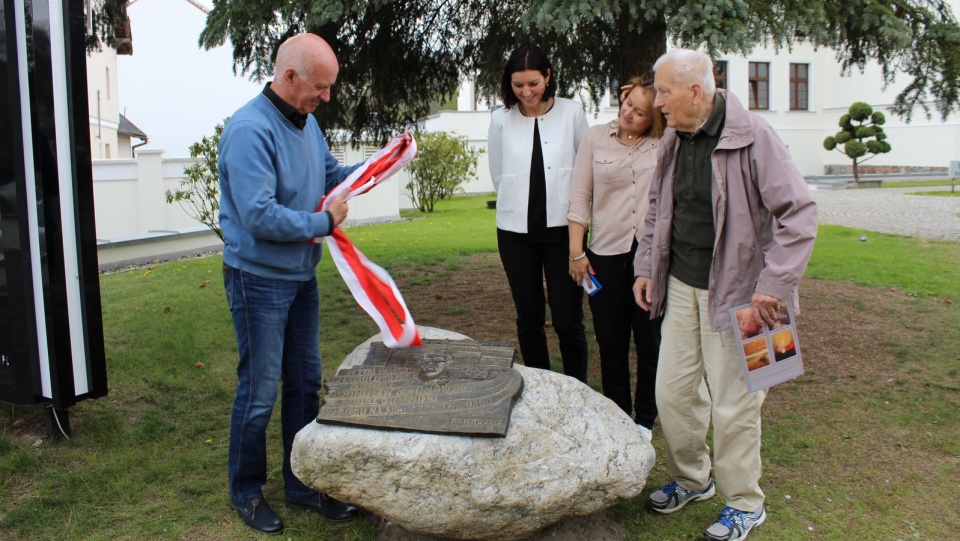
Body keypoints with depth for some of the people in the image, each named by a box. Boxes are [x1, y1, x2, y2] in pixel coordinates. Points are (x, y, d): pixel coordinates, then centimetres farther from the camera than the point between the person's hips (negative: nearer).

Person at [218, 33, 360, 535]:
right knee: (259, 390, 4)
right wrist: (323, 222, -17)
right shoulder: (250, 129, -22)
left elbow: (331, 174, 17)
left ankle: (303, 483, 30)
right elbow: (260, 217, -28)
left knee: (305, 383, 15)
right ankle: (246, 492, 25)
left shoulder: (305, 121, 6)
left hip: (301, 275, 9)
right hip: (259, 280, -8)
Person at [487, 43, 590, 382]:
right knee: (529, 319, 9)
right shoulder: (501, 119, 0)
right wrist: (520, 205, 11)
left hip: (562, 227, -1)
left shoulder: (572, 113, -2)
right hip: (517, 230, 2)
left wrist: (576, 213, 5)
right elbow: (497, 176, 11)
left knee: (568, 320, -3)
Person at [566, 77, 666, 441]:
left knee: (650, 340, 7)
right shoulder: (595, 139, 4)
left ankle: (645, 419, 24)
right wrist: (576, 252, 0)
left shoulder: (666, 145, 3)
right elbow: (579, 198, 3)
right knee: (611, 341, 10)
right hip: (606, 254, 1)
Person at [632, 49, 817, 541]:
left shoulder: (753, 137, -15)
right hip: (680, 284, 7)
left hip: (734, 291, -6)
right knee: (671, 390, 12)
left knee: (733, 402, 2)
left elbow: (799, 213, -17)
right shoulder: (673, 141, 7)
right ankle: (691, 479, 35)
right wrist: (646, 267, 14)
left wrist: (773, 286, -20)